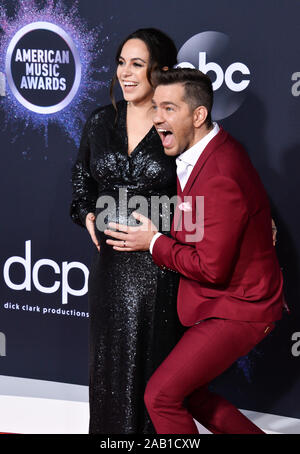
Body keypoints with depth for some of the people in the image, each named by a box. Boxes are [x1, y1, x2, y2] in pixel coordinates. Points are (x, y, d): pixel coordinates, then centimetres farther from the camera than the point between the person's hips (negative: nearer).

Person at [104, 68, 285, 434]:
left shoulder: (221, 177, -28)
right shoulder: (214, 149, 4)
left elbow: (212, 268, -26)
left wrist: (154, 242, -14)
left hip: (237, 310, -10)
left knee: (162, 394, -9)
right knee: (187, 392, 17)